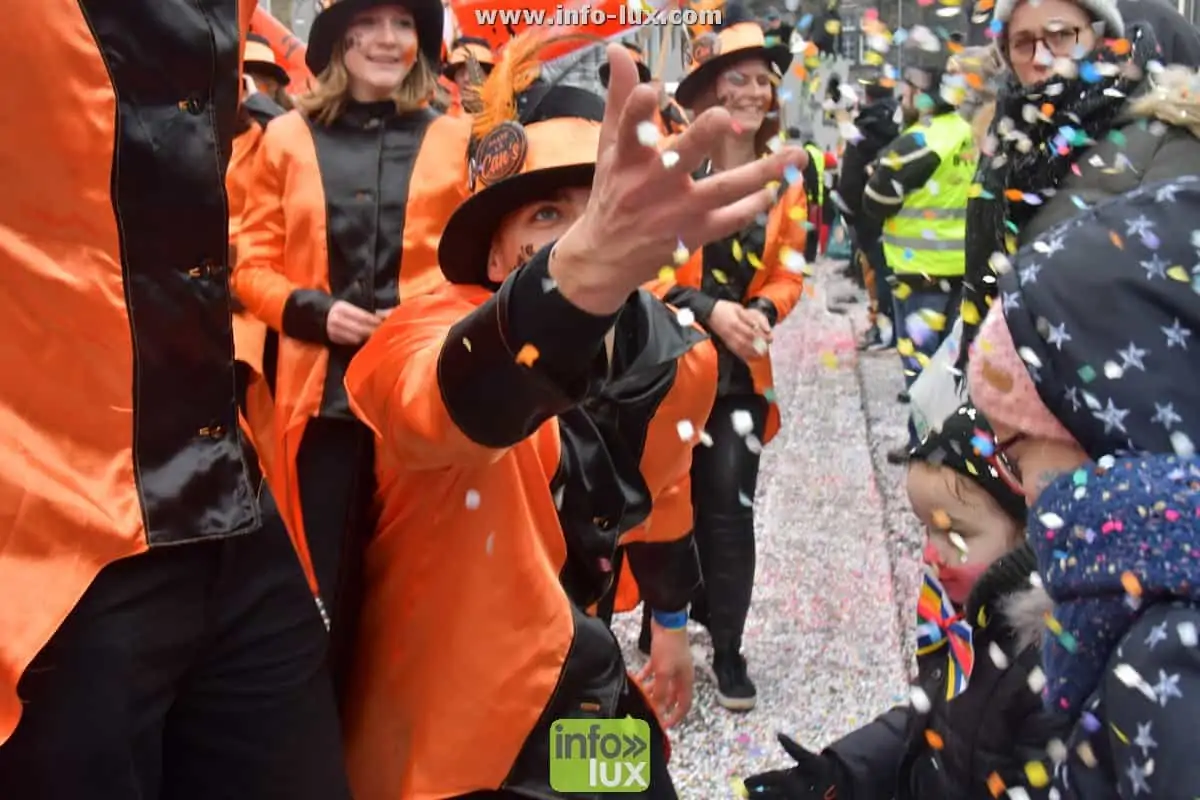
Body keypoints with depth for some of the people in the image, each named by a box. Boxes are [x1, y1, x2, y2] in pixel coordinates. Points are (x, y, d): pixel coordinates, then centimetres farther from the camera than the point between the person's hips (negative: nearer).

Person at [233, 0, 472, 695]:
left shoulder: (455, 139, 8)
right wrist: (313, 311, -9)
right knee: (327, 586, 4)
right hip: (322, 390, 0)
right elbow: (252, 266, 8)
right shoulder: (289, 138, 9)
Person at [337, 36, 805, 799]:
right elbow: (448, 401, -50)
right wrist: (575, 271, -69)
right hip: (465, 719, -6)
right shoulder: (436, 332, -25)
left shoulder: (677, 358, -6)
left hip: (587, 684, 6)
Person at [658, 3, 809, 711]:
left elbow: (790, 273, 8)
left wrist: (761, 314, -13)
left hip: (740, 368, 2)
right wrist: (707, 309, -21)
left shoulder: (784, 175, 6)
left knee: (729, 500, -4)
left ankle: (728, 648, 10)